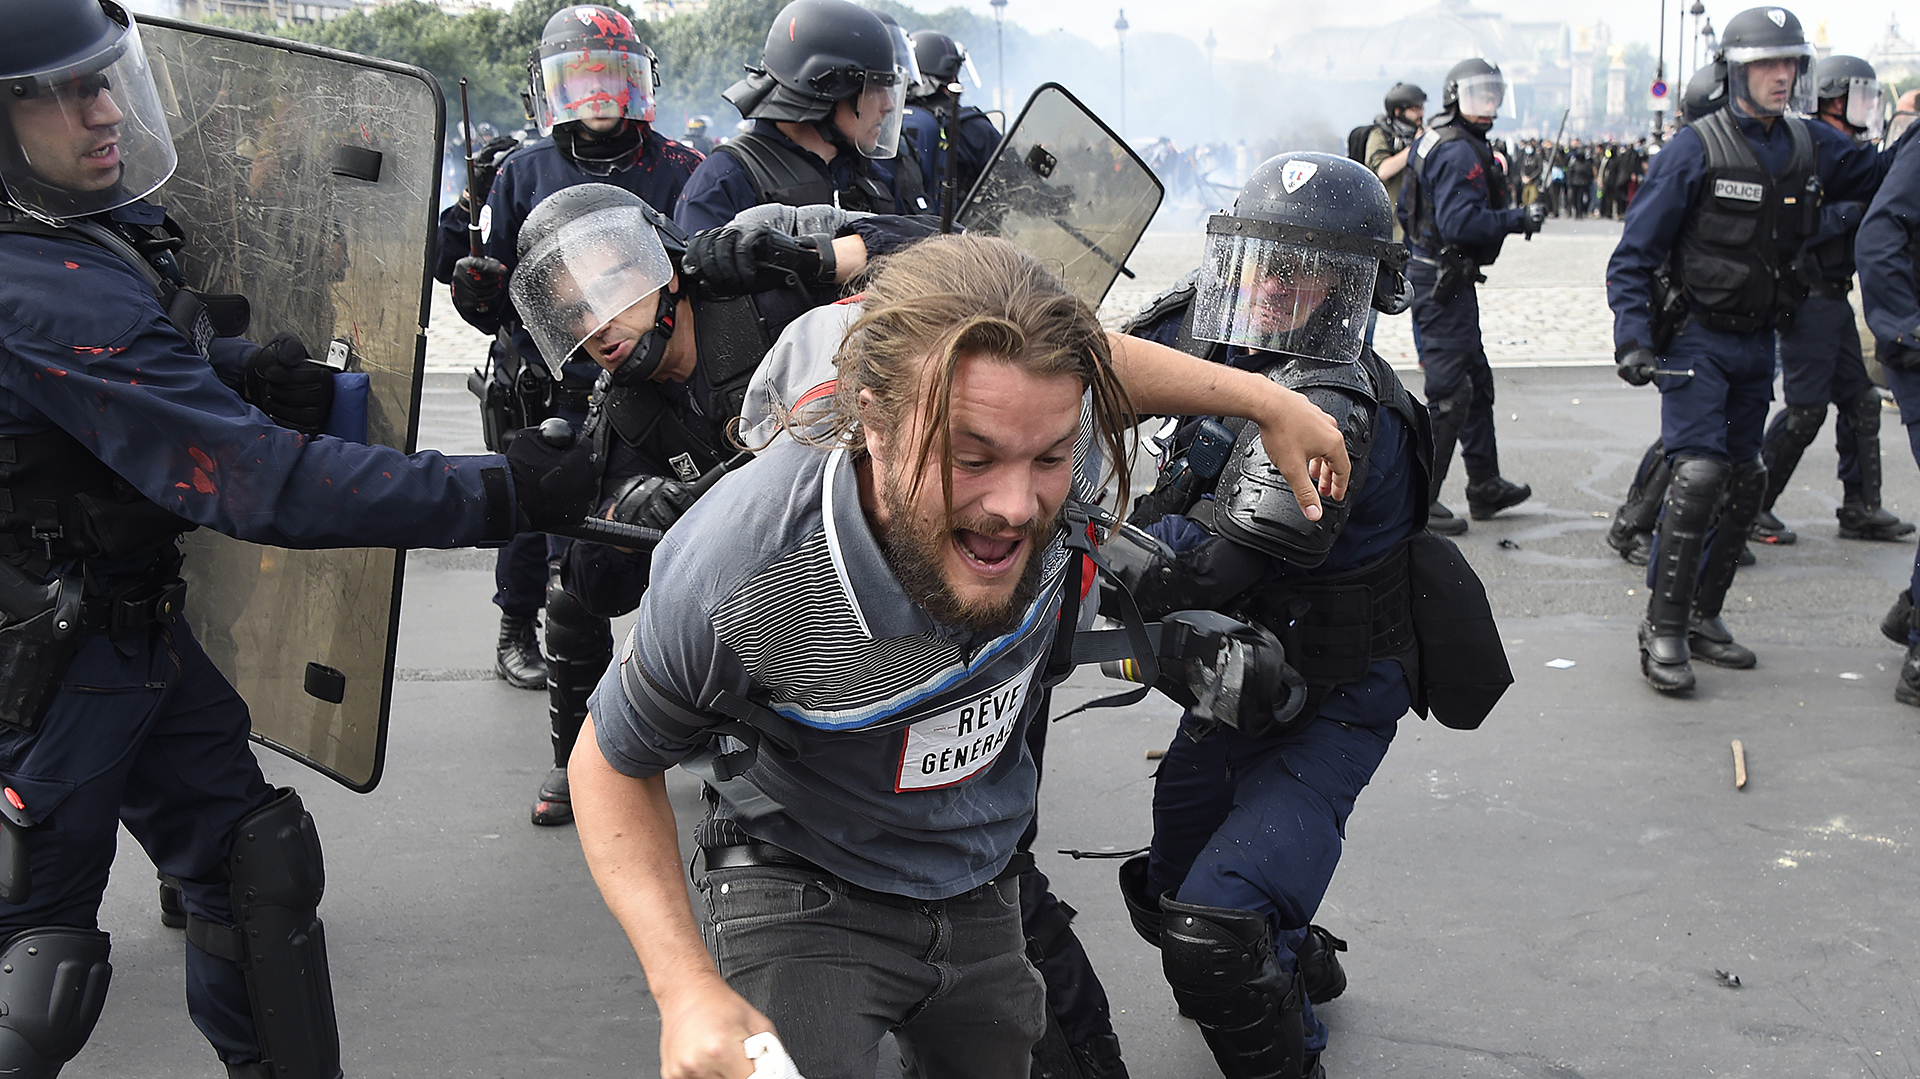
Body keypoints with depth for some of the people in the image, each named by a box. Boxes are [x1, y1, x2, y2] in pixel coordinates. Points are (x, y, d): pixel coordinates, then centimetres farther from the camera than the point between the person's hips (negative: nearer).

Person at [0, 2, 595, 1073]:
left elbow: (155, 352, 21)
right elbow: (254, 483, -34)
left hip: (141, 619, 9)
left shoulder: (102, 223, 0)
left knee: (251, 864, 15)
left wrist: (248, 368, -2)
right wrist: (499, 494, -33)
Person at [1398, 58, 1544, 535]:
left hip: (1429, 271, 11)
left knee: (1476, 381, 18)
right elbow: (1461, 223, -27)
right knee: (1450, 393, -8)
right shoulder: (1459, 152, -18)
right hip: (1444, 282, -11)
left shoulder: (1430, 140, 15)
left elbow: (1407, 209, 22)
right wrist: (1520, 219, -21)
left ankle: (1485, 487, 27)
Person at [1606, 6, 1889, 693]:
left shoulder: (1811, 147, 4)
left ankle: (1702, 617, 22)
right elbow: (1634, 253, -11)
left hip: (1757, 342, 6)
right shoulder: (1695, 150, -11)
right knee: (1699, 474, -17)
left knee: (1744, 485, 10)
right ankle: (1663, 630, -10)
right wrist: (1632, 339, -20)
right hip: (1696, 338, -6)